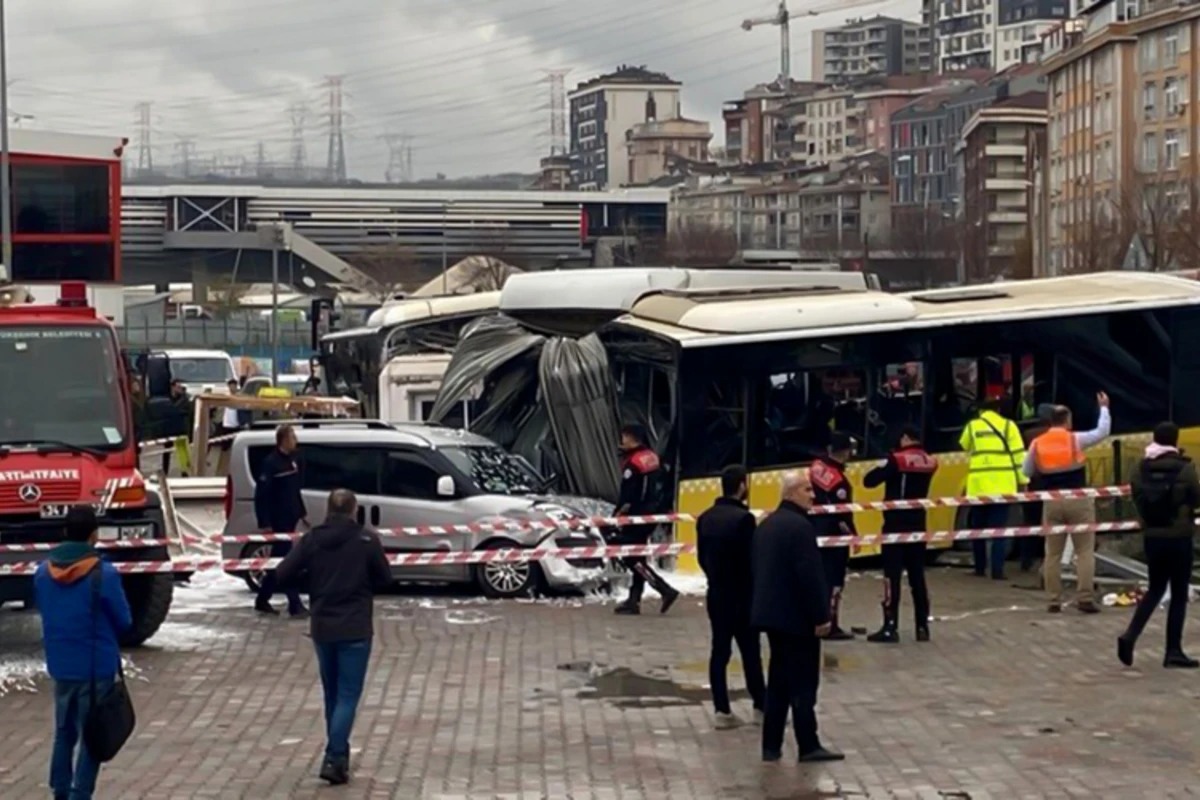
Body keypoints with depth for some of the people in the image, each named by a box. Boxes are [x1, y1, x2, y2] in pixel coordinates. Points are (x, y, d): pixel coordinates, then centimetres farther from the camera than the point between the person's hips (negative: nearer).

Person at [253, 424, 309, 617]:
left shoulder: (292, 460, 12)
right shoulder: (271, 463, -16)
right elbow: (261, 496, -18)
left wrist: (302, 513, 21)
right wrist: (264, 524, -21)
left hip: (290, 520, 9)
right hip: (278, 521, -9)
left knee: (279, 561, 14)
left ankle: (262, 600, 24)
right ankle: (295, 605, -5)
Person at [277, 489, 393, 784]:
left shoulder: (311, 539, -3)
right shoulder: (367, 540, -9)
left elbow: (284, 575, -5)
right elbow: (384, 580, -1)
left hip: (322, 627, 3)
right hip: (355, 629, -3)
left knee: (332, 694, 18)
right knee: (348, 695, -1)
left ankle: (338, 753, 26)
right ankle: (334, 758, -13)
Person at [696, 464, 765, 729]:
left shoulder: (706, 518, 4)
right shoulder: (743, 518, -18)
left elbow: (702, 557, 10)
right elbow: (750, 559, -16)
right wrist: (756, 587, 0)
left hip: (716, 593, 6)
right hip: (741, 595, -6)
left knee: (720, 650, 7)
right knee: (750, 651, 4)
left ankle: (722, 710, 8)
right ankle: (761, 706, 13)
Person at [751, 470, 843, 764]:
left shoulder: (766, 525, 13)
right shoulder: (799, 526, -17)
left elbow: (756, 569, 17)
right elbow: (810, 576, -21)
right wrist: (821, 616, -16)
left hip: (771, 612, 9)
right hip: (797, 617, -9)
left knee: (779, 680, 12)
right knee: (803, 683, -3)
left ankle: (771, 746, 12)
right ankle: (808, 746, 0)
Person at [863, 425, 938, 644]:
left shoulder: (896, 459, -12)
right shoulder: (929, 462, 5)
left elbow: (869, 481, -14)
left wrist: (882, 470, 6)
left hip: (896, 524, -6)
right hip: (918, 524, 6)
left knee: (892, 575, -5)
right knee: (917, 576, 11)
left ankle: (890, 627, -8)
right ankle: (922, 627, 13)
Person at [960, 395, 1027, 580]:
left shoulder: (972, 426, 8)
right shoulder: (1008, 425, 4)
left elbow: (964, 446, 26)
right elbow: (1018, 454, 1)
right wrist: (1023, 480, 5)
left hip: (978, 485, 1)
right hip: (1002, 485, -1)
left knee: (978, 527, 14)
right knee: (999, 528, -1)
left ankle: (980, 567, 19)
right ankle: (997, 570, -7)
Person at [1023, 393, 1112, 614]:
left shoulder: (1037, 444, 2)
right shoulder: (1075, 439, -6)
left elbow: (1027, 472, 8)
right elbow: (1103, 431, 5)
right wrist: (1104, 408, 18)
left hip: (1052, 502, 3)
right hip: (1078, 500, -3)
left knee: (1053, 553, 8)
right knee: (1085, 550, 1)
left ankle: (1054, 600, 8)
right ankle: (1086, 598, -6)